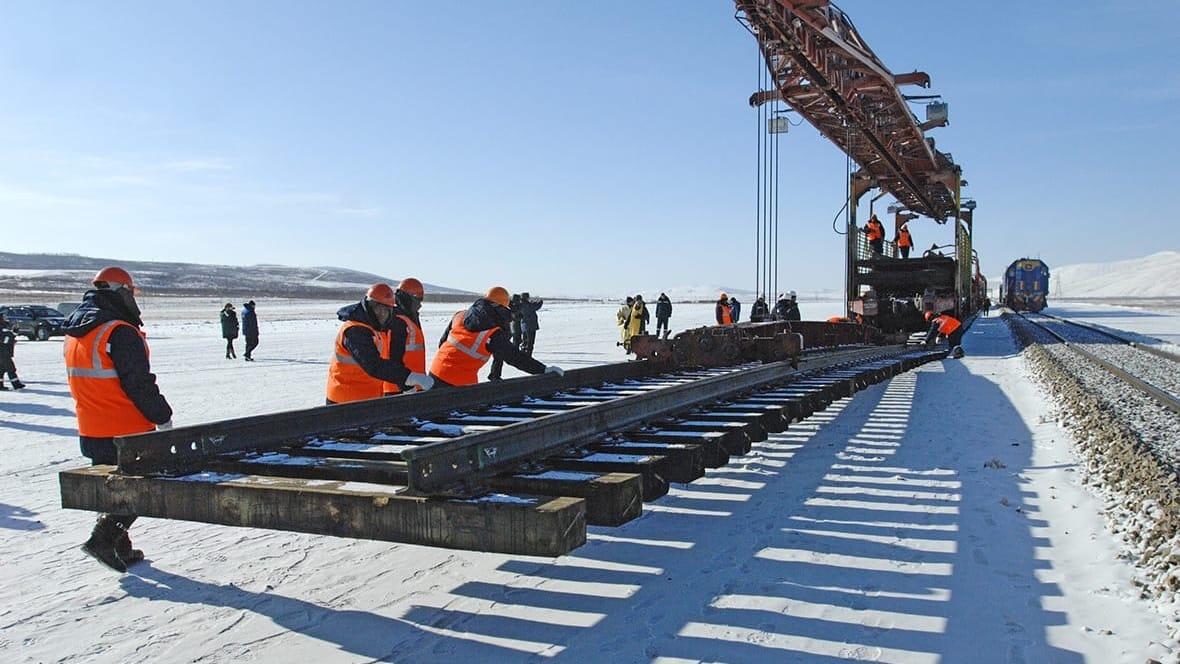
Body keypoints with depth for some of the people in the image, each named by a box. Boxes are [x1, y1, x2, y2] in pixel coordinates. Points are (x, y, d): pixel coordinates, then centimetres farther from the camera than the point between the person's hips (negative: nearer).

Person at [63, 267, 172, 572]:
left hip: (91, 431, 9)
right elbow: (139, 384, -20)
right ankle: (104, 537, -7)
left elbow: (80, 381, 17)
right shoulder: (120, 332, -19)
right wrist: (163, 417, -10)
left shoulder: (74, 334, 10)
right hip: (127, 431, -9)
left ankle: (120, 548, 26)